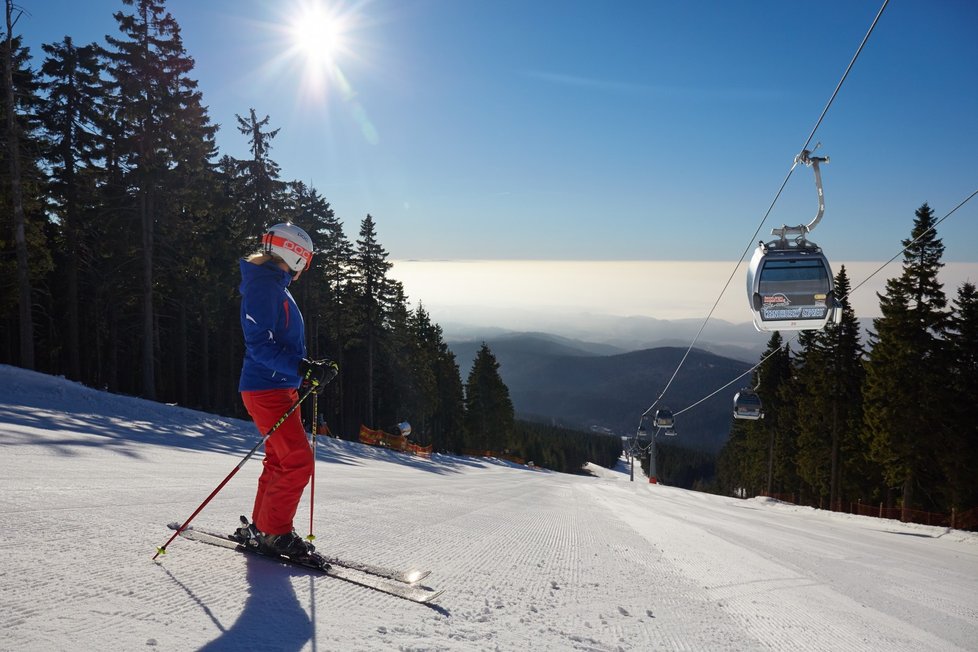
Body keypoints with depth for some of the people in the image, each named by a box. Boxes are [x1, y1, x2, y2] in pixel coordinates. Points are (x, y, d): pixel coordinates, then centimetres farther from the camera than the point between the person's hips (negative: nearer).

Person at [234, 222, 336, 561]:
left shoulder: (276, 287, 17)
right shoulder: (262, 286, -15)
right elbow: (260, 346, -23)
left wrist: (313, 368, 12)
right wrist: (302, 368, -31)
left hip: (282, 388, 11)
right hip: (266, 390, -11)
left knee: (280, 460, 16)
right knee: (298, 462, -10)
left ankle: (261, 527, 26)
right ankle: (274, 532, 2)